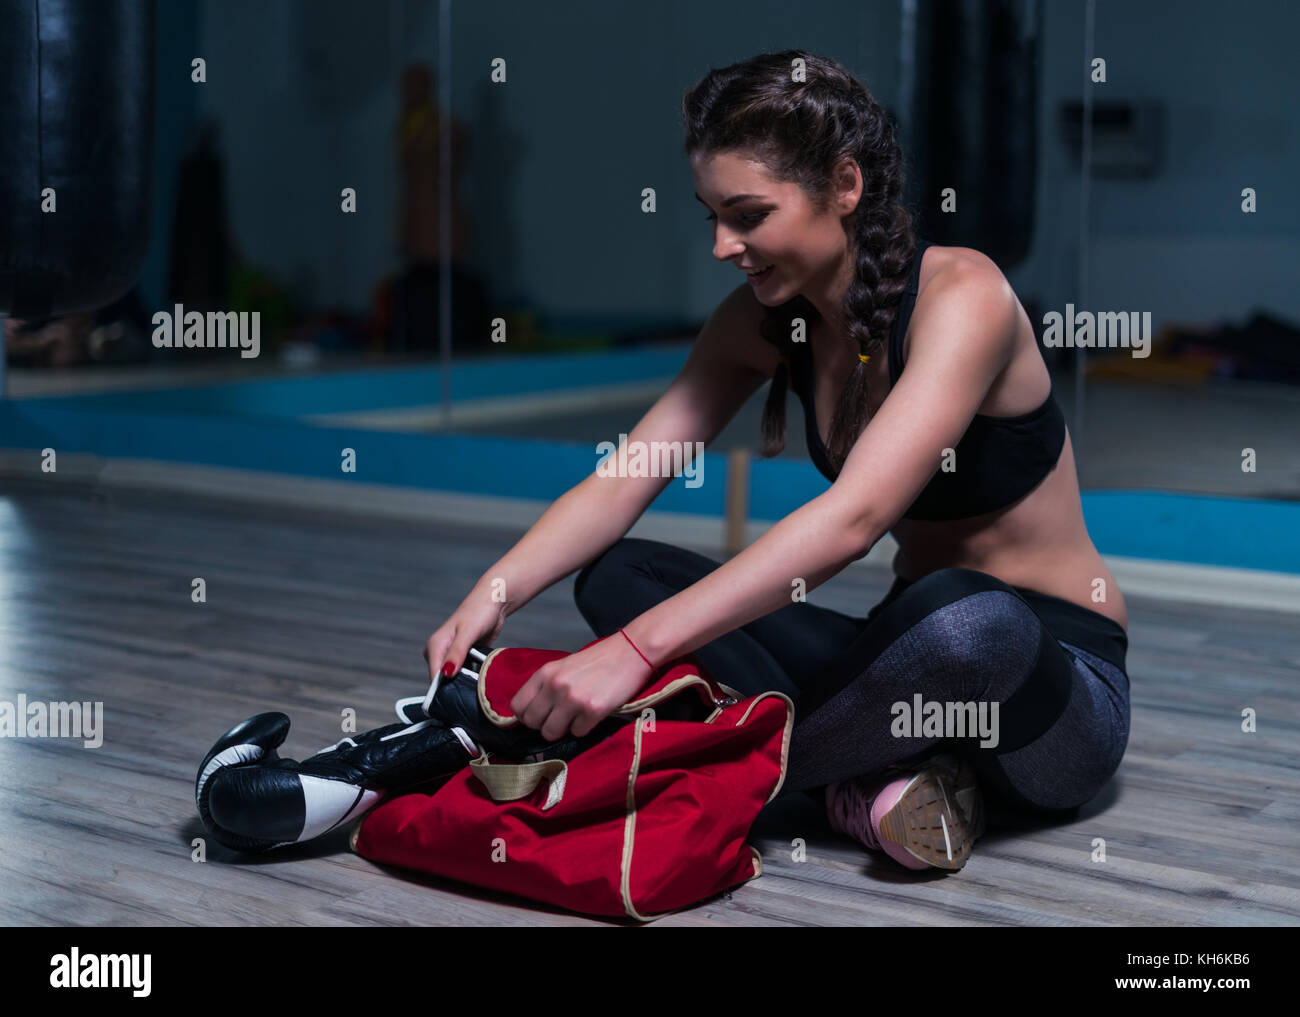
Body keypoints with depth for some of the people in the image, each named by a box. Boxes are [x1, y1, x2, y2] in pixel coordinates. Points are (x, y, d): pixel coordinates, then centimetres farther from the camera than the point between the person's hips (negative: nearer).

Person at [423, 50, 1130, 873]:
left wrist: (636, 649, -39)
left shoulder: (960, 295, -21)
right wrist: (495, 593, -22)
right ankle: (883, 768, -19)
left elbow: (852, 518, -33)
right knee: (614, 575, -8)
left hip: (1061, 678, -6)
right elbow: (621, 483, -3)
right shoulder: (764, 320, 1)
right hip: (922, 654, 6)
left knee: (964, 621, -42)